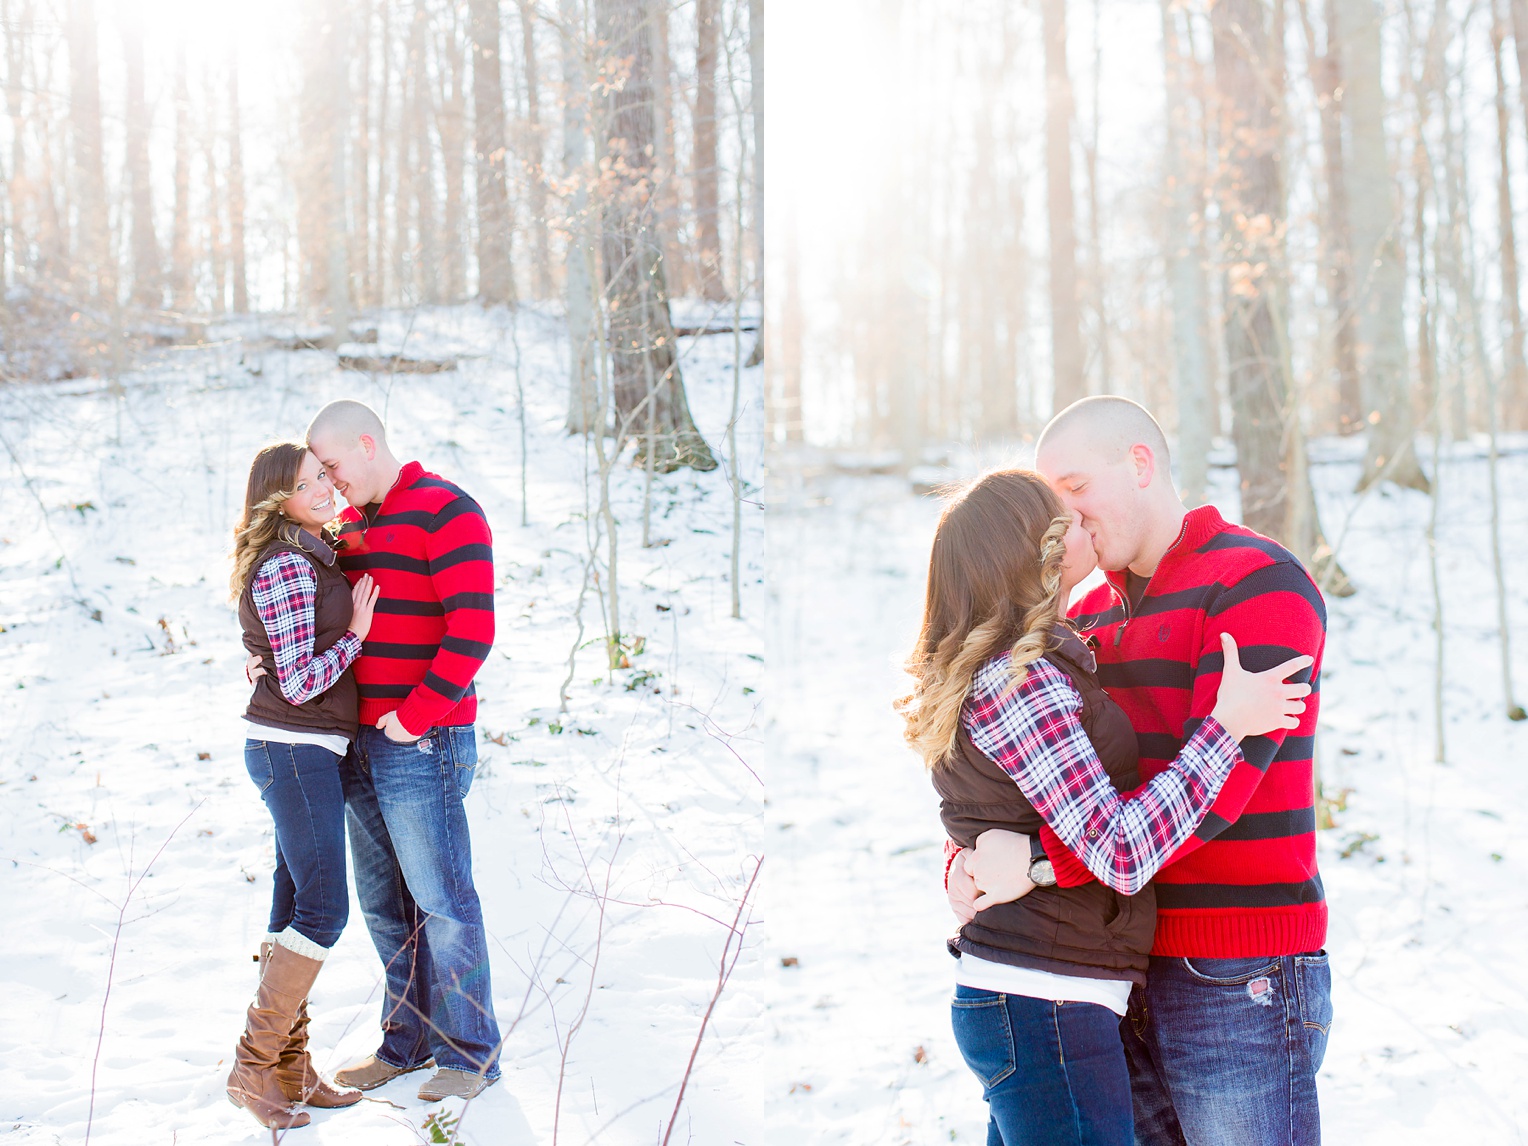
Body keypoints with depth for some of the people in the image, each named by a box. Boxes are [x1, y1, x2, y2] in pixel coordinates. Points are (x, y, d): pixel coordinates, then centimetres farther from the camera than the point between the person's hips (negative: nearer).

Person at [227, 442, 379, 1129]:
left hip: (302, 751, 10)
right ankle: (254, 1066, 0)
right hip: (295, 753, -10)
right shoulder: (283, 568, -17)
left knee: (296, 906, 11)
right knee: (324, 911, -8)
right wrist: (355, 634, -10)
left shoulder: (309, 557, 13)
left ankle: (290, 1069, 18)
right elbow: (297, 682, -20)